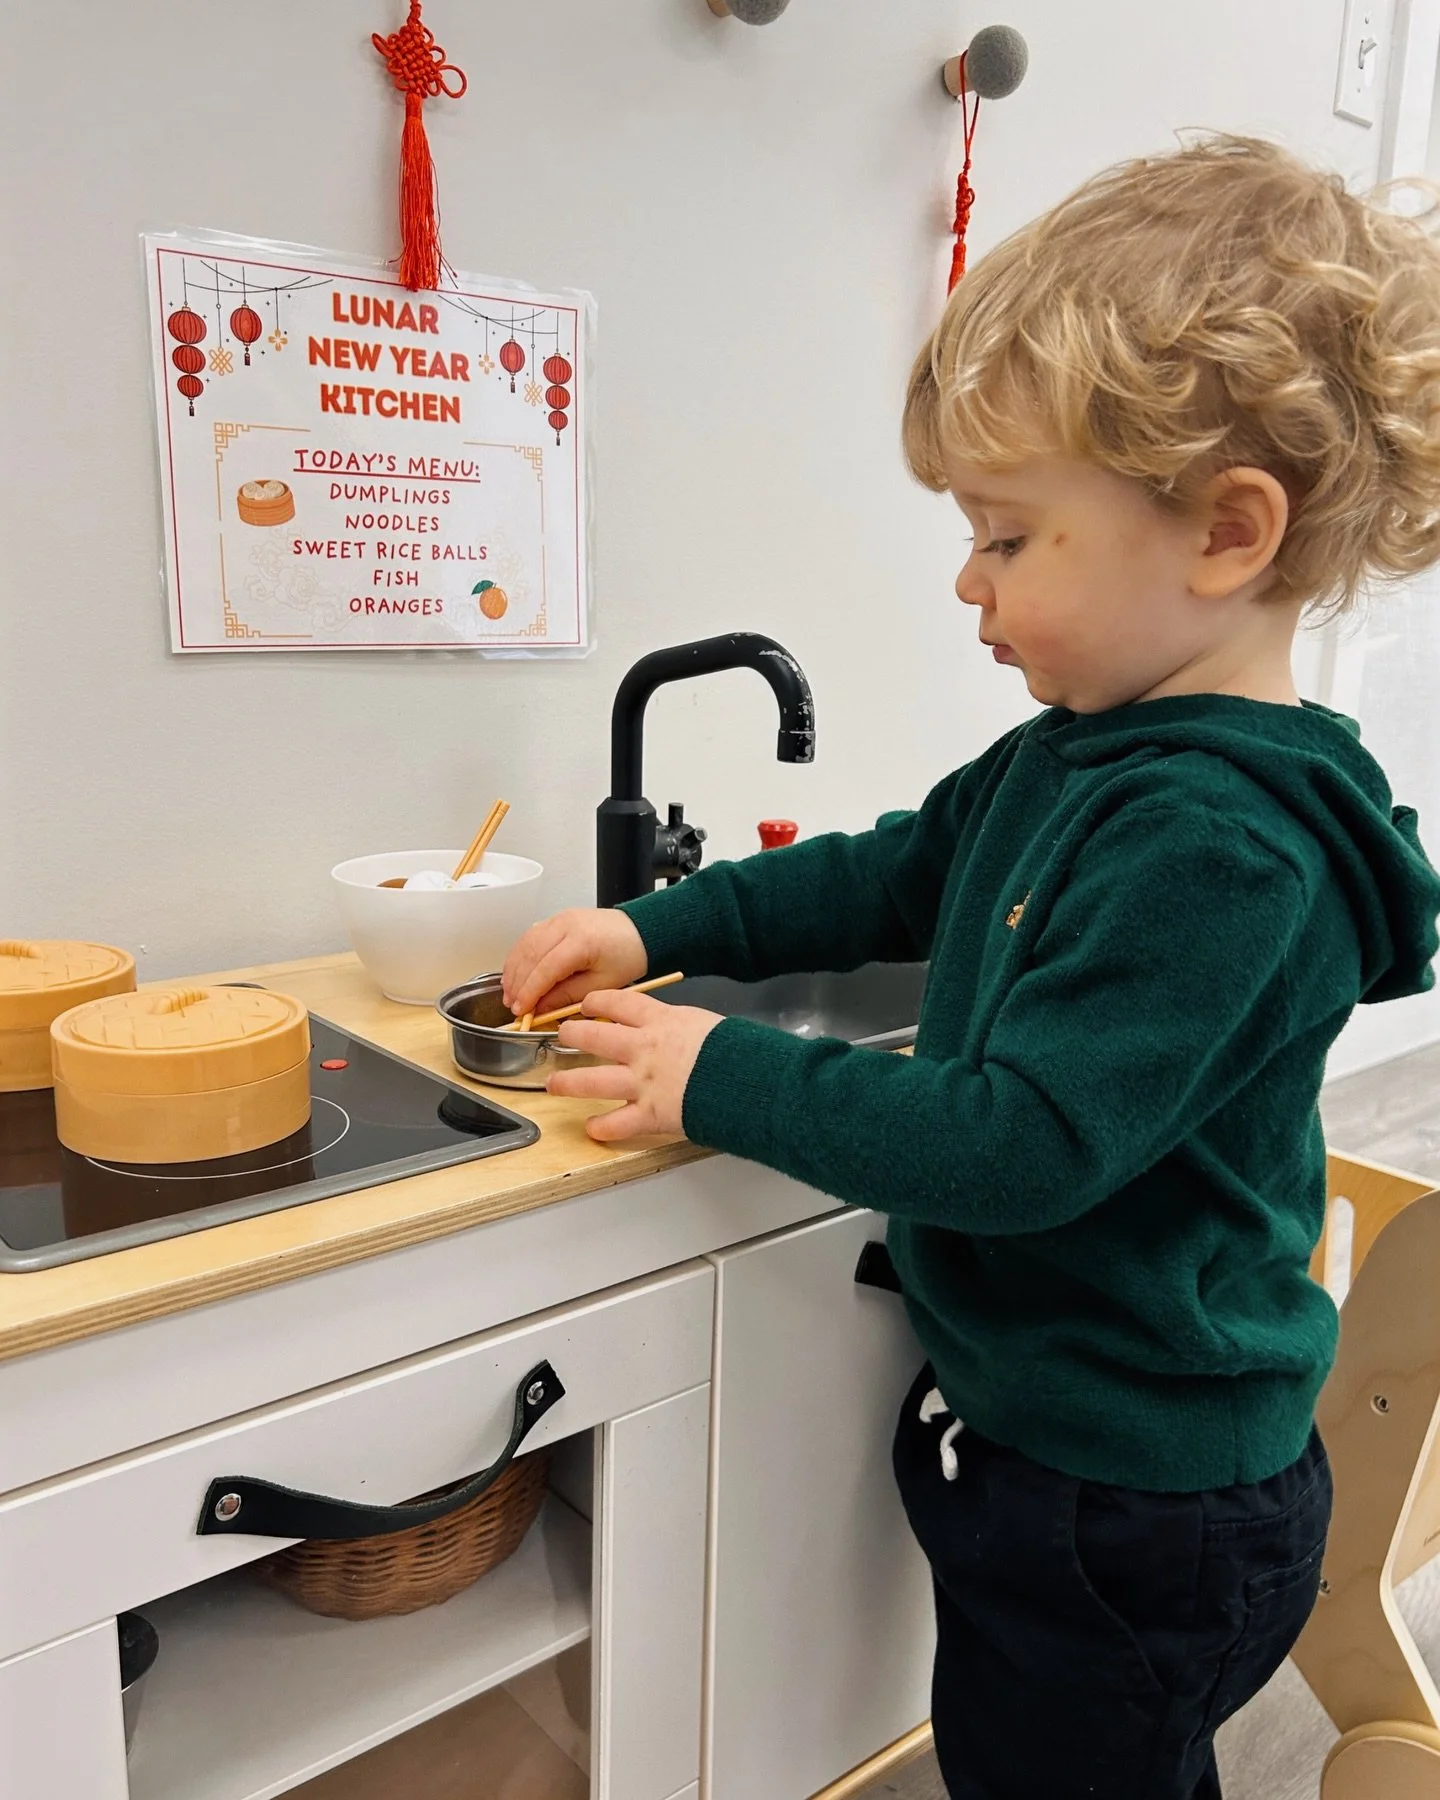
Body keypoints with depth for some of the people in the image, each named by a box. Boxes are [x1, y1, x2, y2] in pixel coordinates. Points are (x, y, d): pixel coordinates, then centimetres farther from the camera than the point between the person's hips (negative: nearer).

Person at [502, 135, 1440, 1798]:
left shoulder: (1222, 843, -29)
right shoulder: (1079, 755, 1)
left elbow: (1024, 1142, -31)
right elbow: (896, 875, 11)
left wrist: (725, 1079, -21)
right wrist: (656, 931, 3)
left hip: (1126, 1520, -8)